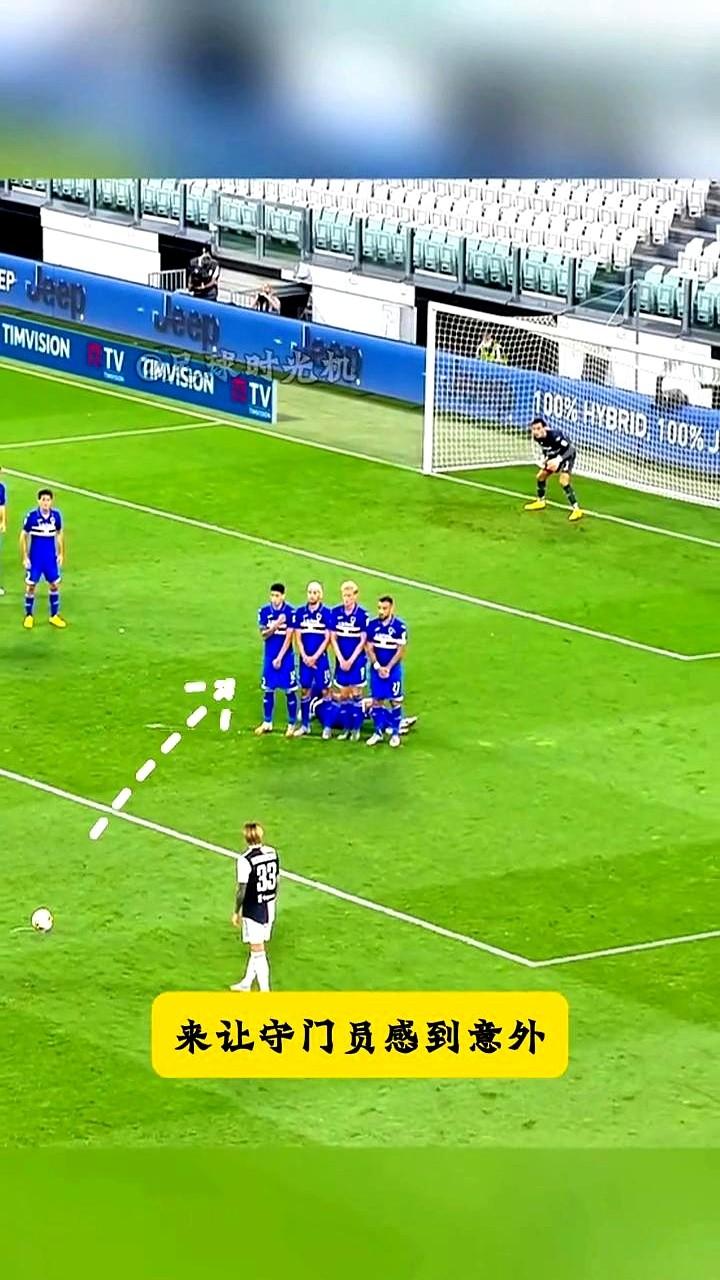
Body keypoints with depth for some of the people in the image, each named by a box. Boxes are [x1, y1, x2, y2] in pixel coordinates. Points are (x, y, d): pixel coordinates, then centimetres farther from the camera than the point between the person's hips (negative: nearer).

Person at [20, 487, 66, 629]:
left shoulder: (56, 515, -7)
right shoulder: (31, 516, -16)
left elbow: (60, 533, 9)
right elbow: (23, 536, -7)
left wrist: (61, 554, 8)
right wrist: (24, 558, -8)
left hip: (51, 558, 3)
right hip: (35, 558, -3)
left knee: (54, 585, 8)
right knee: (31, 586, 4)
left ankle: (54, 616, 22)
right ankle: (29, 616, 19)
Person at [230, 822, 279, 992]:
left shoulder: (245, 860, -21)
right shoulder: (272, 853, -1)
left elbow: (242, 890, -18)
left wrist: (236, 912, -5)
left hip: (253, 909, -7)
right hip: (269, 907, 7)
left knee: (258, 951, 1)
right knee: (256, 948, 20)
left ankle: (265, 990, 2)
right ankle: (247, 983, 34)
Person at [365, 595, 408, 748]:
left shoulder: (399, 626, -11)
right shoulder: (372, 625, -3)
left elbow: (401, 650, -9)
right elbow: (370, 648, 1)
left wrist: (388, 668, -13)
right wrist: (378, 667, -10)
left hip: (393, 669, -3)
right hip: (376, 668, 3)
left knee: (395, 701, 1)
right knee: (376, 700, 7)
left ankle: (395, 733, 11)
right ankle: (378, 732, 17)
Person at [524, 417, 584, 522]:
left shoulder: (555, 435, -37)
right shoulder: (537, 437, -13)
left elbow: (569, 449, -31)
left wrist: (558, 460, -40)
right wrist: (544, 459, -5)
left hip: (567, 455, -8)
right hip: (555, 455, 8)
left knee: (564, 480, -23)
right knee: (541, 475, 17)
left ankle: (576, 509, -17)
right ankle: (540, 501, 42)